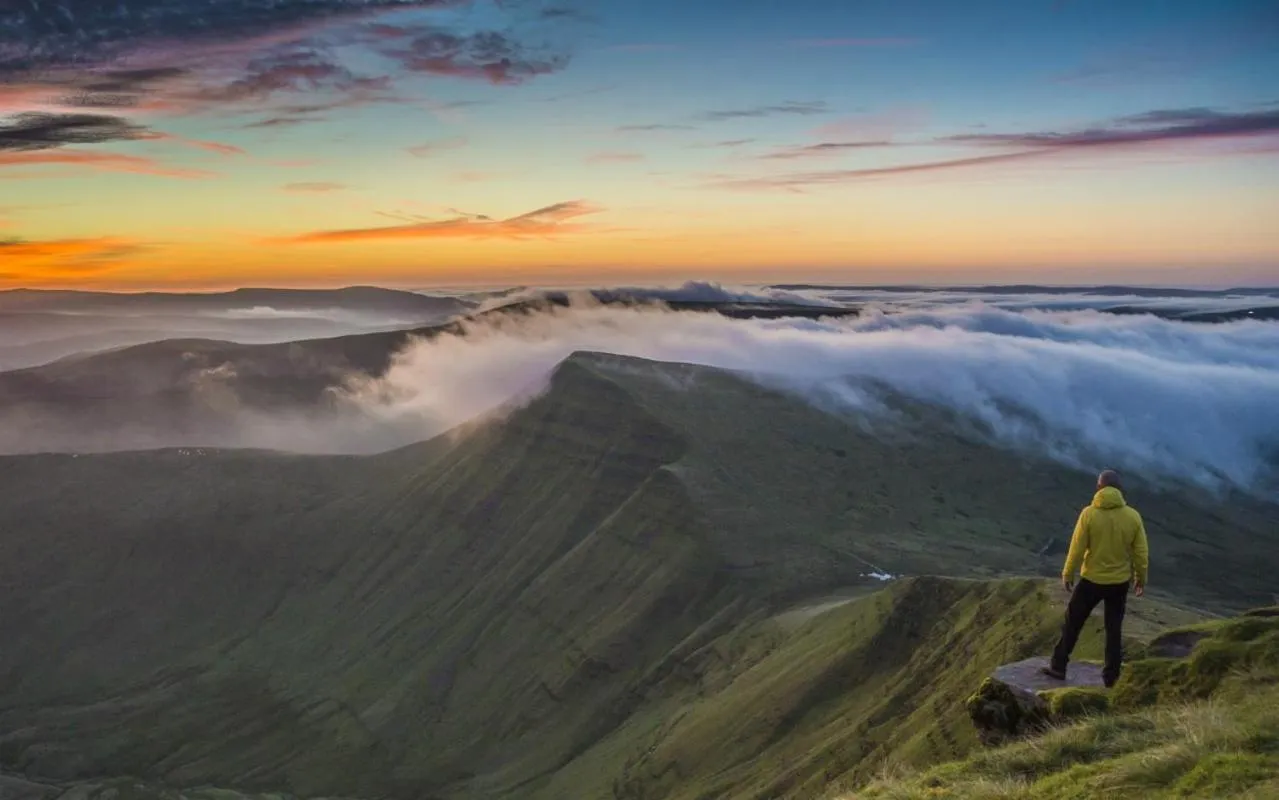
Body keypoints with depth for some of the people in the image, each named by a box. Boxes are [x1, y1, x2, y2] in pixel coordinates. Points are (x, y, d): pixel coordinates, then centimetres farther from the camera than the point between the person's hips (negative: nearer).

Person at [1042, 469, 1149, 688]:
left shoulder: (1089, 513, -14)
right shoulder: (1132, 516, -8)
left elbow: (1077, 548, -11)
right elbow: (1141, 553, -2)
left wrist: (1067, 574, 2)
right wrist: (1141, 578, 13)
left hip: (1091, 580, -2)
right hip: (1120, 582, 2)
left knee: (1072, 622, 12)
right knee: (1114, 629, 14)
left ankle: (1058, 667, 16)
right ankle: (1111, 676, 18)